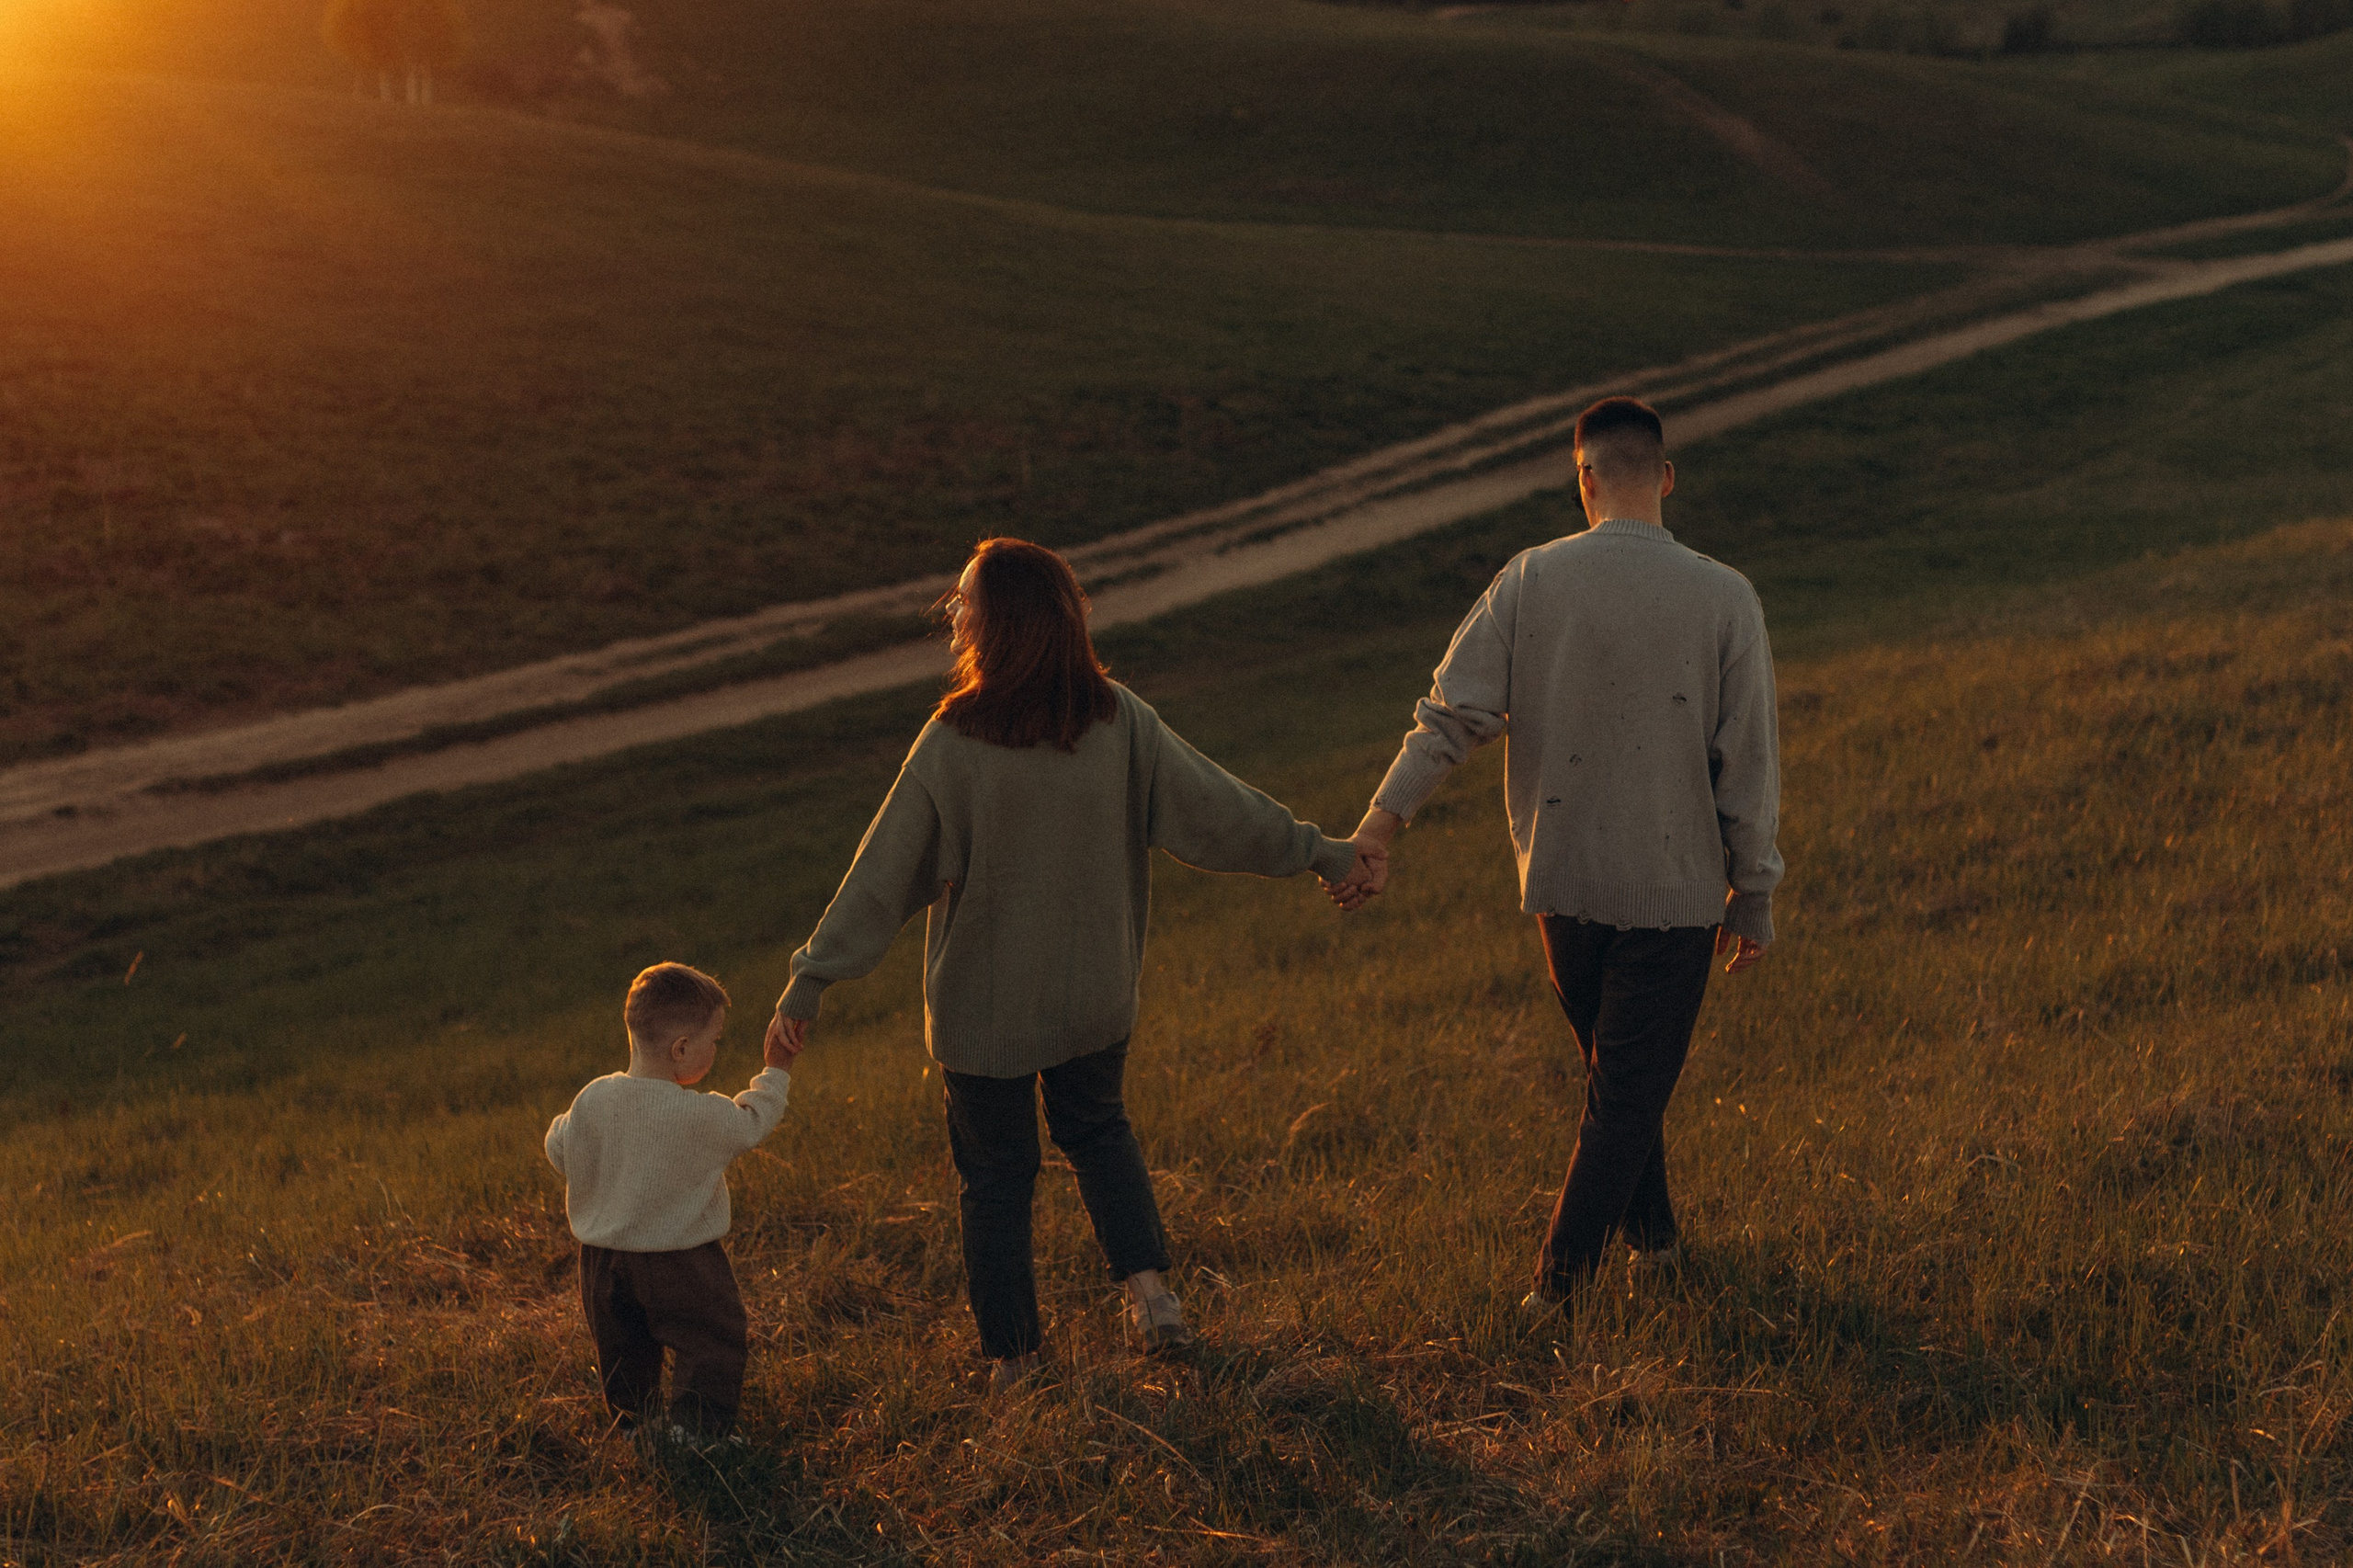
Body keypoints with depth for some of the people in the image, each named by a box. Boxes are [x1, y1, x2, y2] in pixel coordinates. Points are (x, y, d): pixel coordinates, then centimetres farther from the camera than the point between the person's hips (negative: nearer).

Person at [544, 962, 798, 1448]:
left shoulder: (592, 1100, -12)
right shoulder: (704, 1115, -23)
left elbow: (559, 1152, 2)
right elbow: (752, 1122, -4)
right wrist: (776, 1072, 11)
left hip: (602, 1256, 5)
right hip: (679, 1263, -5)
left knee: (624, 1347, 23)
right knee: (711, 1340, 9)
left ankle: (633, 1418, 33)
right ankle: (693, 1426, 1)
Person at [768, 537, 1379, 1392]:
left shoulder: (953, 743, -20)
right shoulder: (1119, 721, -12)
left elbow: (884, 876, -17)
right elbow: (1219, 810, -5)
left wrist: (809, 982, -10)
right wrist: (1322, 854, 9)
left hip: (983, 1007, -3)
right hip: (1095, 996, 3)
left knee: (996, 1175, 15)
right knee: (1096, 1129, 29)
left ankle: (1012, 1360, 24)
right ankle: (1147, 1282, 13)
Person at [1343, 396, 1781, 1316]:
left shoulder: (1530, 580, -6)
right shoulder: (1724, 598, -9)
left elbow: (1452, 713, -11)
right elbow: (1748, 765, -6)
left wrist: (1380, 825, -12)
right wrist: (1752, 899, 2)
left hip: (1560, 875, 3)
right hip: (1674, 886, -3)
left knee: (1615, 1066, 23)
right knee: (1632, 1082, 6)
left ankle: (1649, 1231, 38)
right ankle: (1559, 1279, 2)